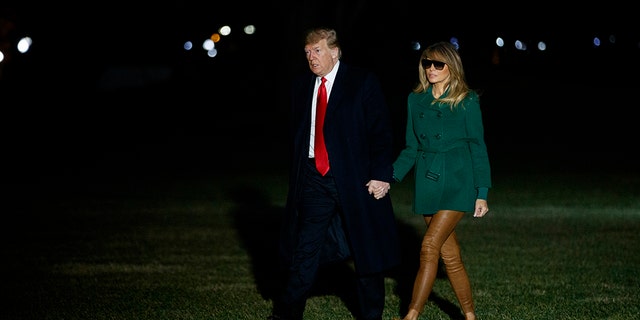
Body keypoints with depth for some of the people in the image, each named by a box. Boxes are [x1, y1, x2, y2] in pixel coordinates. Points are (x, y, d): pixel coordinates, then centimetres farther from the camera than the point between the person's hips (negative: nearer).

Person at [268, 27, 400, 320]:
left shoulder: (363, 82, -3)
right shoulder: (301, 86, 11)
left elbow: (381, 131, -6)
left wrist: (381, 175, -14)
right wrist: (295, 179, 10)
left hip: (356, 179, -3)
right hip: (313, 180, 3)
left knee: (364, 249, 6)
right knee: (305, 249, 1)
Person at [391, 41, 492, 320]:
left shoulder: (467, 101, -3)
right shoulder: (416, 100, 9)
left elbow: (477, 148, -1)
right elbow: (411, 147, 13)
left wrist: (482, 193, -5)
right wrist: (390, 177, 0)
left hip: (457, 183, -5)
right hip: (427, 184, 5)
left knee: (429, 247, -15)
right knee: (450, 256, 7)